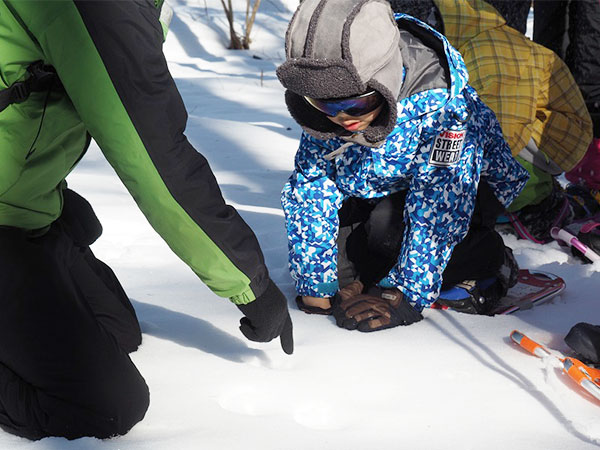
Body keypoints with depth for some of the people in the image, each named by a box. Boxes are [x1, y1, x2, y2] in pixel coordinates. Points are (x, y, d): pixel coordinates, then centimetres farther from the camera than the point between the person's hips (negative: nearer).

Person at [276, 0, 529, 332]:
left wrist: (405, 295, -35)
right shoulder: (324, 105, -22)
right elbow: (311, 184, -17)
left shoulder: (440, 102, -37)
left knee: (388, 224, -33)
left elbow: (436, 203, -36)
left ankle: (485, 259, -10)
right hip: (374, 187, 5)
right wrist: (315, 283, -21)